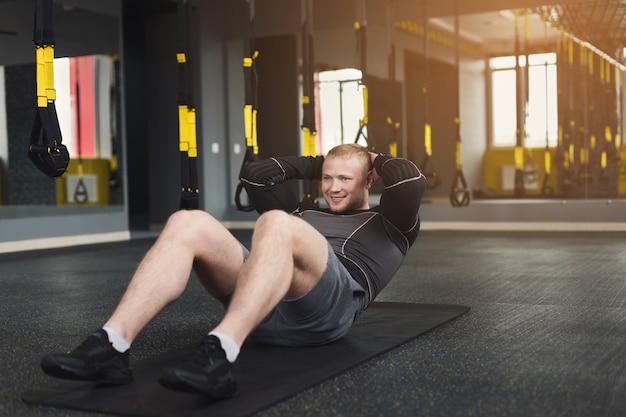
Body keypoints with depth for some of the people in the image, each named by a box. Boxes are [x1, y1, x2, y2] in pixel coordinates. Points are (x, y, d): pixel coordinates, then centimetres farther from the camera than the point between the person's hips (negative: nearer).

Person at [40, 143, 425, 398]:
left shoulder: (388, 226, 26)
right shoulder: (305, 214, 40)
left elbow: (411, 181, 6)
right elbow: (257, 174, 31)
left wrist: (378, 160, 26)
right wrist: (316, 164, 38)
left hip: (327, 310, -5)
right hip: (266, 308, 5)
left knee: (277, 223, -35)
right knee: (189, 223, -18)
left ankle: (219, 355, -55)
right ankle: (111, 347, -34)